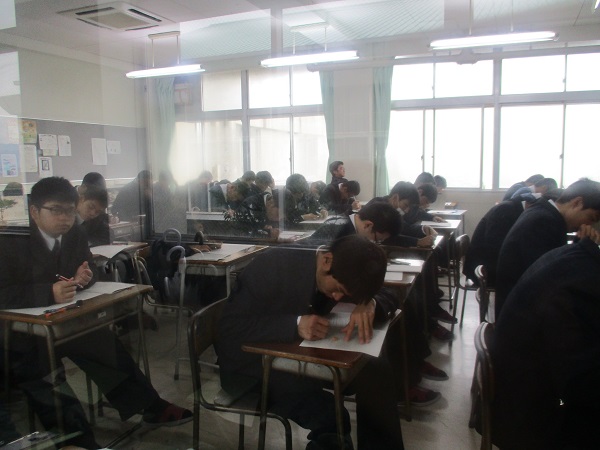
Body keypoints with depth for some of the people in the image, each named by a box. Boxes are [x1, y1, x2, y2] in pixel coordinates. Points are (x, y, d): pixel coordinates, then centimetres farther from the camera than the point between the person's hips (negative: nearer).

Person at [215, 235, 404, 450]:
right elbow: (229, 328, -27)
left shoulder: (341, 272, -7)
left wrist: (369, 304, -24)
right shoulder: (273, 265, -26)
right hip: (253, 363, -6)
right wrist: (295, 324, -40)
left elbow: (389, 298, 1)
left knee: (375, 371, -11)